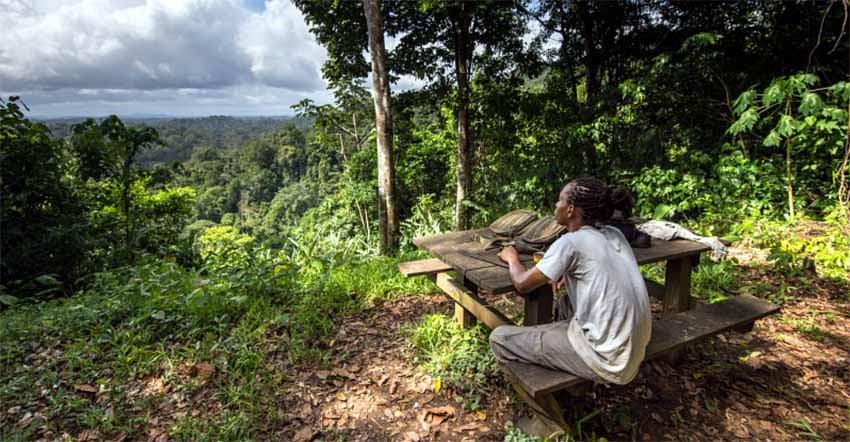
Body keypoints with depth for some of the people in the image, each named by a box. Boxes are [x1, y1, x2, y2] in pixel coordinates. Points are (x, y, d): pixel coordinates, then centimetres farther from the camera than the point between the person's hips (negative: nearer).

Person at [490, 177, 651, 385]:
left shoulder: (570, 242, -16)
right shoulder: (615, 234, 5)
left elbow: (522, 284, -10)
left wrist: (512, 258, 9)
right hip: (635, 349, 8)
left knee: (500, 338, -3)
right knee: (565, 301, 30)